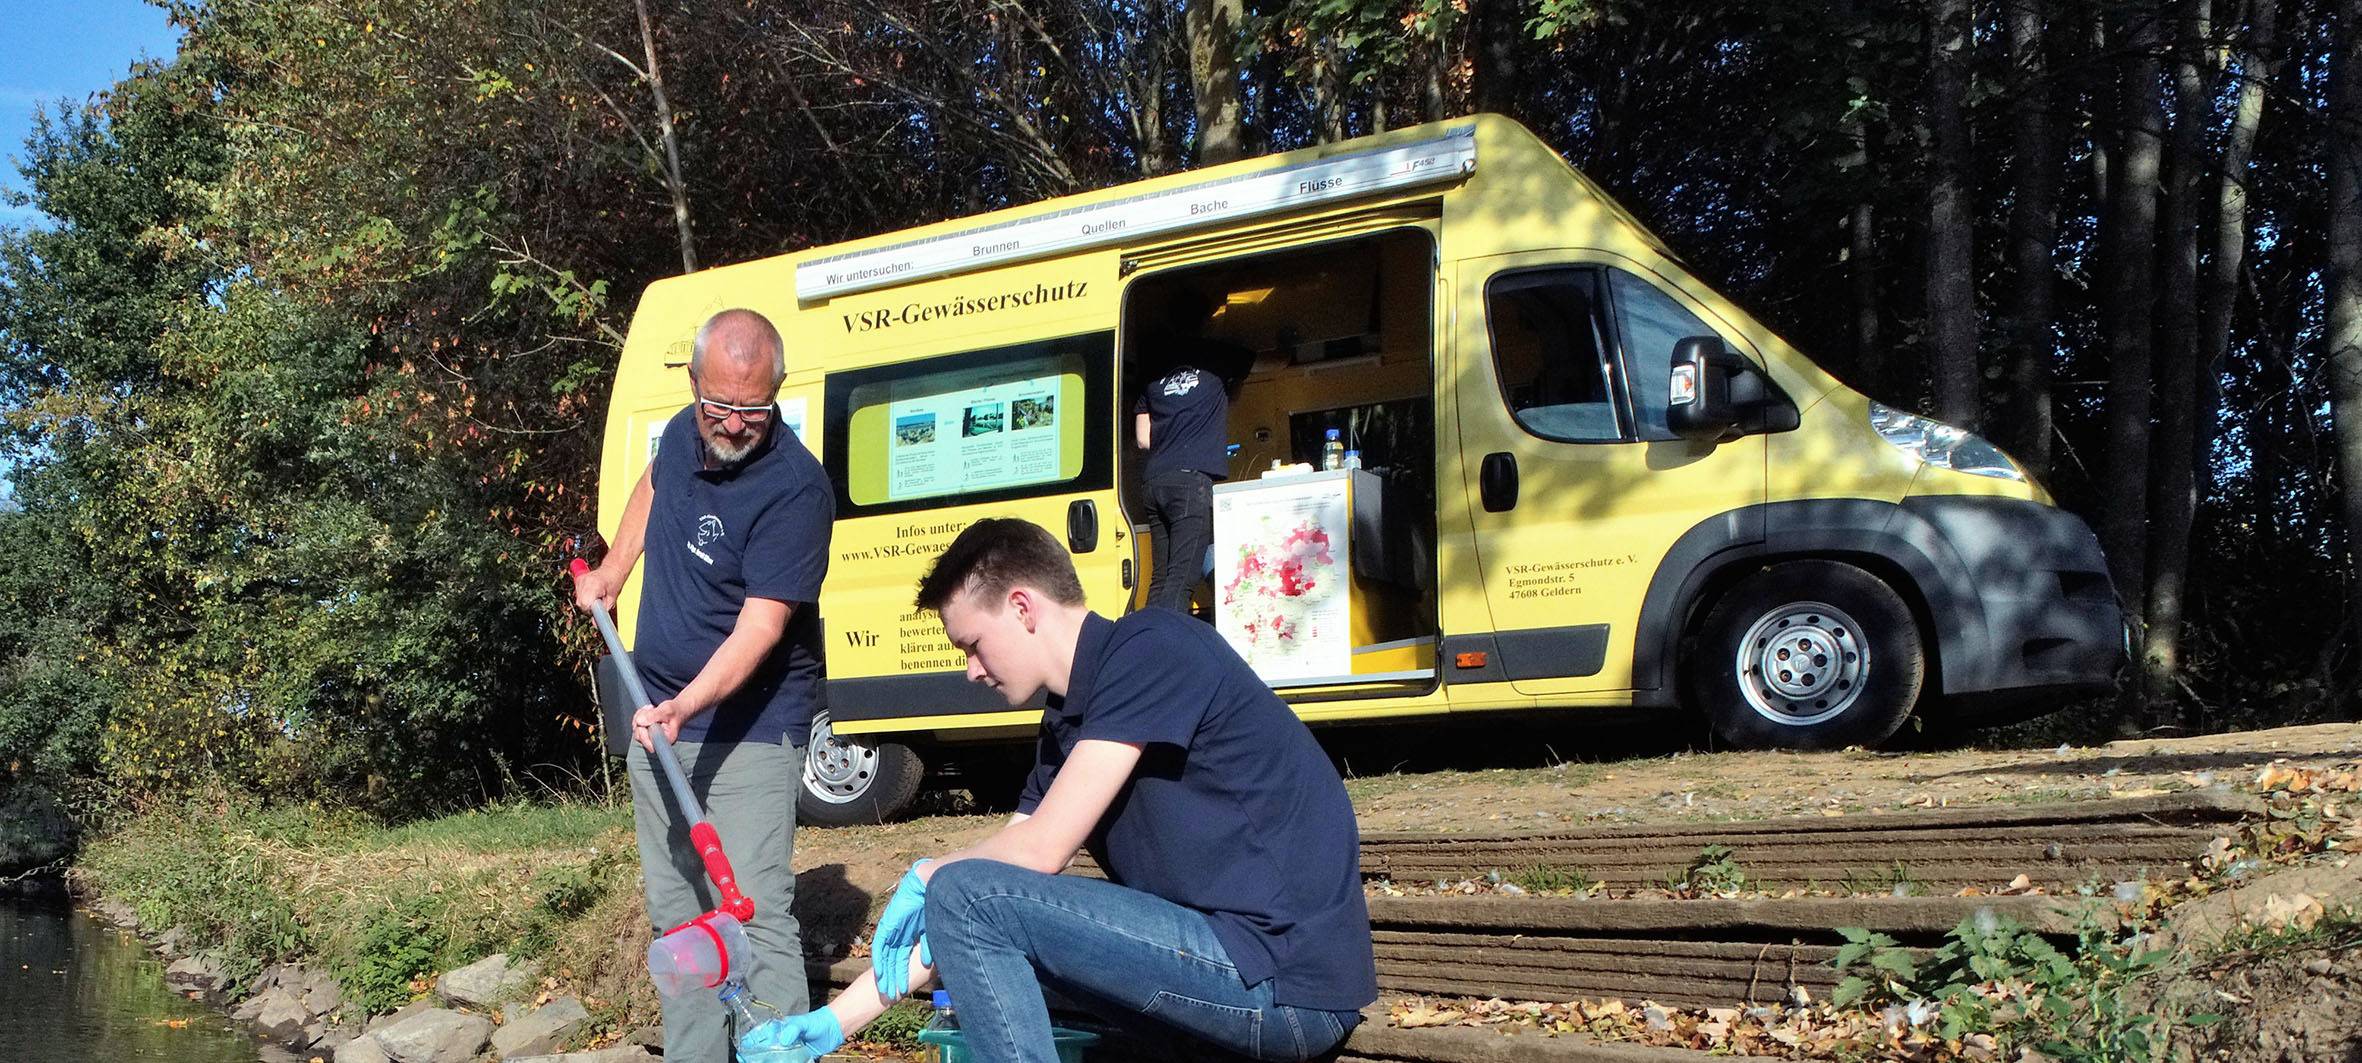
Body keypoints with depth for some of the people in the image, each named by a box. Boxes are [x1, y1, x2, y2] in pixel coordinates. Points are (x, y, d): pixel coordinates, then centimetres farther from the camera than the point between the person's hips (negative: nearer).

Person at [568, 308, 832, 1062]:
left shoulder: (794, 488, -22)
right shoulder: (683, 435, 1)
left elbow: (760, 625, -29)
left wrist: (688, 704, -41)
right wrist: (612, 570, 20)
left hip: (749, 729, -8)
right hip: (657, 718, 8)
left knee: (756, 916, -14)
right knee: (675, 914, 14)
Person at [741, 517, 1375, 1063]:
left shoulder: (1150, 647, -12)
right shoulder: (1066, 727, 14)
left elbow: (1040, 849, -17)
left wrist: (927, 876, 3)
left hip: (1285, 984, -9)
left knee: (964, 894, -12)